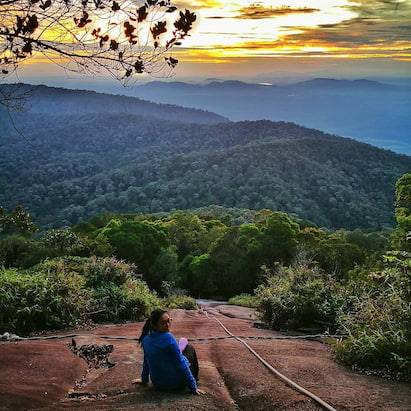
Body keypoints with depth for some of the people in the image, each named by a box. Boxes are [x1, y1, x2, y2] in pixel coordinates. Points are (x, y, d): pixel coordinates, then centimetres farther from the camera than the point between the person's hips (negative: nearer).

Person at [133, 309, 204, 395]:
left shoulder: (146, 339, -5)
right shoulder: (168, 338, -25)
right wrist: (193, 387, -14)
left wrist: (144, 380, 24)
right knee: (190, 348, 16)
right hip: (175, 384, -6)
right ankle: (195, 380, 30)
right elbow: (181, 364, -20)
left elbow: (146, 362, 8)